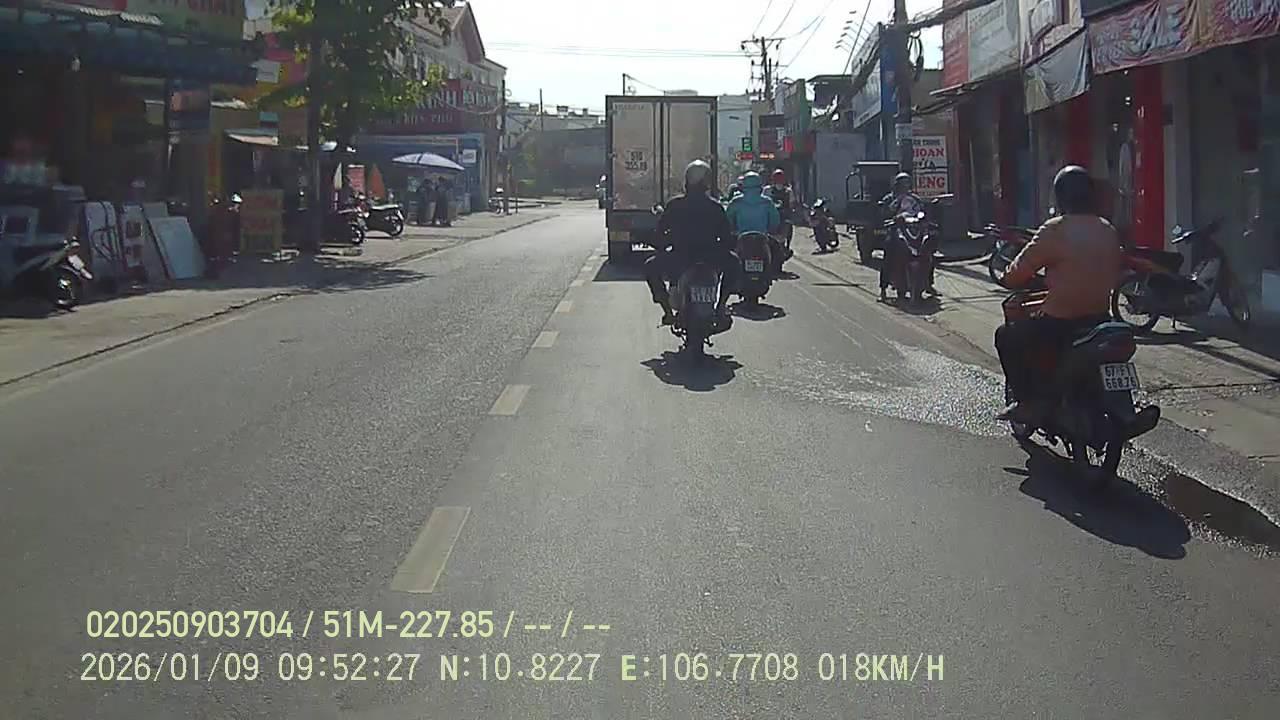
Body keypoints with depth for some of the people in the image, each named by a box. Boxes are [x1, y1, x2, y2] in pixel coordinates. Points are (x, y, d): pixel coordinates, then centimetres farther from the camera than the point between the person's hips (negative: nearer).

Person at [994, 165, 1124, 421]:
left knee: (1006, 337, 10)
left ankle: (1025, 400, 3)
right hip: (1100, 320, 7)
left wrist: (1010, 278, 10)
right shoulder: (1108, 231, 6)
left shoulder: (1055, 231, -15)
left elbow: (1015, 276, -12)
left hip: (1060, 322, -7)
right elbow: (1115, 275, 16)